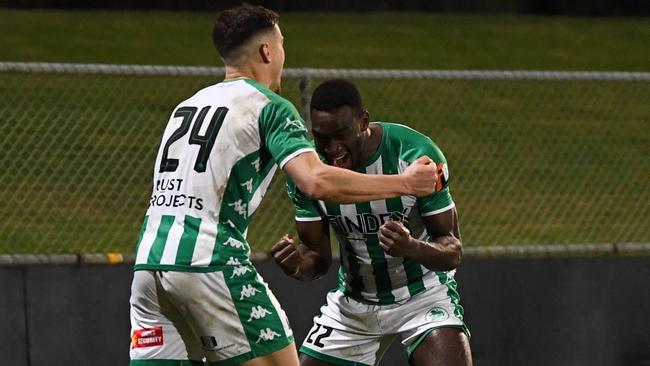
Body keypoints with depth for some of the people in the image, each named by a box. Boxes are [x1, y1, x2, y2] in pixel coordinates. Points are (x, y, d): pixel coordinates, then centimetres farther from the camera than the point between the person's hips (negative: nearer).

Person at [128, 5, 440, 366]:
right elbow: (316, 182, -14)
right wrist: (406, 183, -7)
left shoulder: (186, 105, 23)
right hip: (208, 263, -7)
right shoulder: (269, 106, 1)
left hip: (148, 261, 7)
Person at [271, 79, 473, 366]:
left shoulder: (417, 155, -24)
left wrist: (413, 248, -43)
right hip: (353, 301, 4)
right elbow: (318, 257, -5)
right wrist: (298, 264, -30)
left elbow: (452, 252, -20)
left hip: (423, 293, -4)